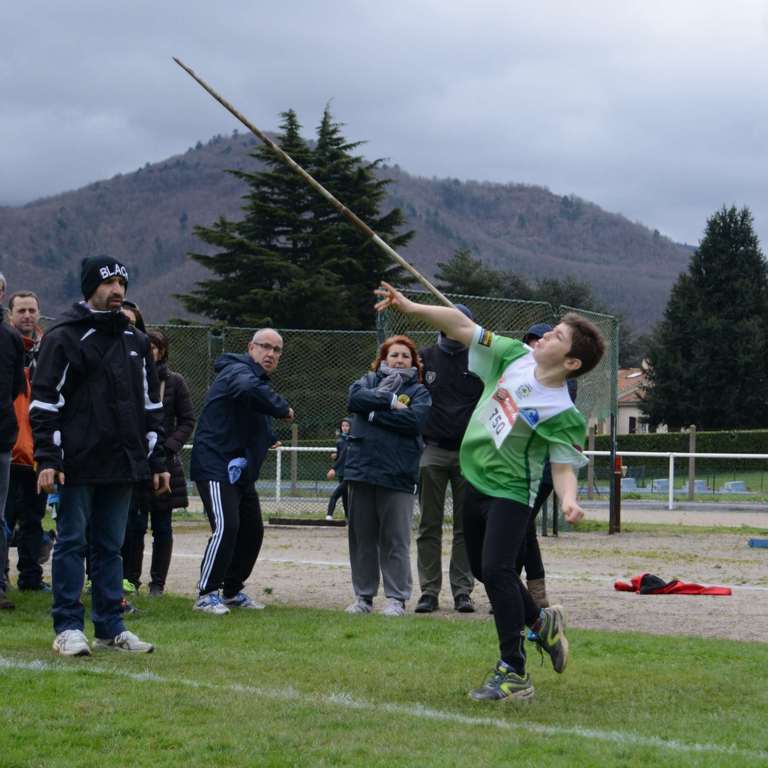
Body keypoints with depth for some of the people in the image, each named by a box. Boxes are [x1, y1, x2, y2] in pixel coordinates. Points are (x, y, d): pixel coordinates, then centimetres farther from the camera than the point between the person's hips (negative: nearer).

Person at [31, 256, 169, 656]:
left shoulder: (135, 341, 15)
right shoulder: (63, 337, -3)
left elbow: (150, 405, 19)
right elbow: (44, 401, -6)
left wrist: (157, 461, 14)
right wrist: (47, 459, -14)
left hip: (122, 463, 5)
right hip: (77, 463, -5)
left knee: (110, 546, 9)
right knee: (71, 543, -1)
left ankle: (110, 627, 13)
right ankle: (68, 627, 3)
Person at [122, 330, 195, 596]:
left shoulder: (174, 382, 2)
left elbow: (187, 421, 4)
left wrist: (169, 447, -9)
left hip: (164, 462, 1)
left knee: (162, 527, 6)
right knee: (133, 524, -2)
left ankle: (158, 582, 13)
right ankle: (130, 579, 8)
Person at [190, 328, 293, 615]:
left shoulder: (260, 378, 21)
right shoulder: (238, 371, -12)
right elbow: (249, 389, -38)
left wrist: (268, 439, 7)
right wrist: (283, 408, -26)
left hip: (241, 470, 10)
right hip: (216, 466, -10)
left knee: (252, 530, 12)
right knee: (226, 527, -19)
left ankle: (233, 590, 25)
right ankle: (206, 594, -13)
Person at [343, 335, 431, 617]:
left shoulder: (418, 391, 8)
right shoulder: (370, 381, 14)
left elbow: (414, 419, -11)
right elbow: (355, 398, -7)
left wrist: (375, 412, -9)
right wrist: (391, 401, -12)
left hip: (397, 474, -3)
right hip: (362, 468, 3)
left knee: (395, 540, -2)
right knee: (362, 538, 7)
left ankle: (396, 598, 4)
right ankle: (363, 596, 15)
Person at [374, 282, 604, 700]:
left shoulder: (564, 415, -20)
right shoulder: (514, 356, -6)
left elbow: (564, 466, -15)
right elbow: (461, 326, -5)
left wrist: (568, 500, -37)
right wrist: (410, 307, -14)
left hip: (509, 492, -7)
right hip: (475, 478, 7)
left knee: (496, 570, -19)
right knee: (482, 568, 18)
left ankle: (514, 673, -12)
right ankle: (541, 621, 42)